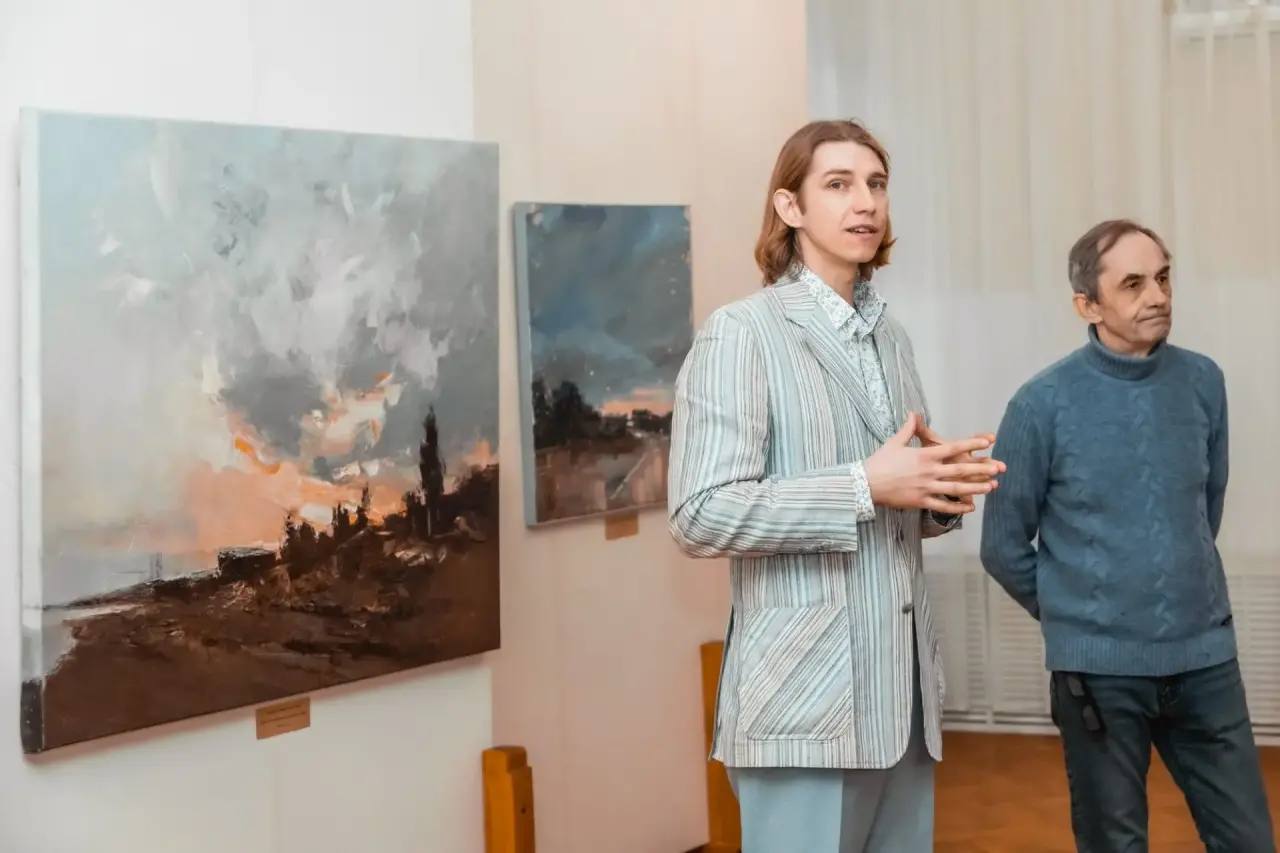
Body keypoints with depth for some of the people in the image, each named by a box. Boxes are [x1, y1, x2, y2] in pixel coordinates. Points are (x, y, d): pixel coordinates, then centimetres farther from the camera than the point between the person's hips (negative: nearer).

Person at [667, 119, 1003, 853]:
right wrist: (864, 486, -18)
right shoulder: (740, 334, -7)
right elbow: (701, 515, -16)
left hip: (902, 690, 7)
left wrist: (942, 491, -2)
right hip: (805, 696, -7)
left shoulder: (893, 340, 15)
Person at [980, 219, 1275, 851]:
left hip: (1205, 657, 3)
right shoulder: (1042, 404, -11)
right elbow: (1004, 546, -3)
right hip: (1100, 666, -3)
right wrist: (1071, 614, 6)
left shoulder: (1203, 382, 1)